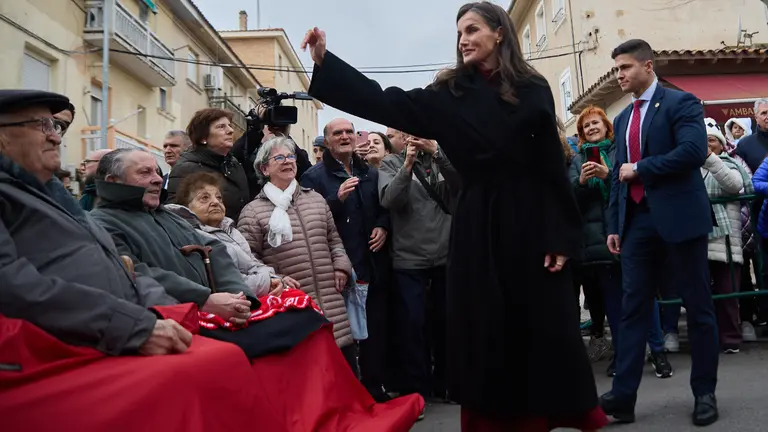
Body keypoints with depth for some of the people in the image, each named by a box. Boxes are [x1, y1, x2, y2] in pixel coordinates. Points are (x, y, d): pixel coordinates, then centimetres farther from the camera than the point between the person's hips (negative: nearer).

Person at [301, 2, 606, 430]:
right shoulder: (450, 94, 7)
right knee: (487, 334, 6)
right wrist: (325, 60, -7)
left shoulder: (533, 89, 2)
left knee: (546, 330, 5)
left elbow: (553, 165, -2)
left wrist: (561, 237, -7)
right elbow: (386, 103, 0)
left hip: (531, 223, -1)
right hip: (479, 227, 2)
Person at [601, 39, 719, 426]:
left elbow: (694, 152, -19)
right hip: (638, 222, 6)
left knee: (698, 307, 5)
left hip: (679, 218, -6)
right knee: (633, 309, 2)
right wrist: (614, 225, 11)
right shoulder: (623, 119, 17)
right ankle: (623, 395, 4)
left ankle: (705, 393, 17)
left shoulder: (681, 103, -3)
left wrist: (639, 168, -12)